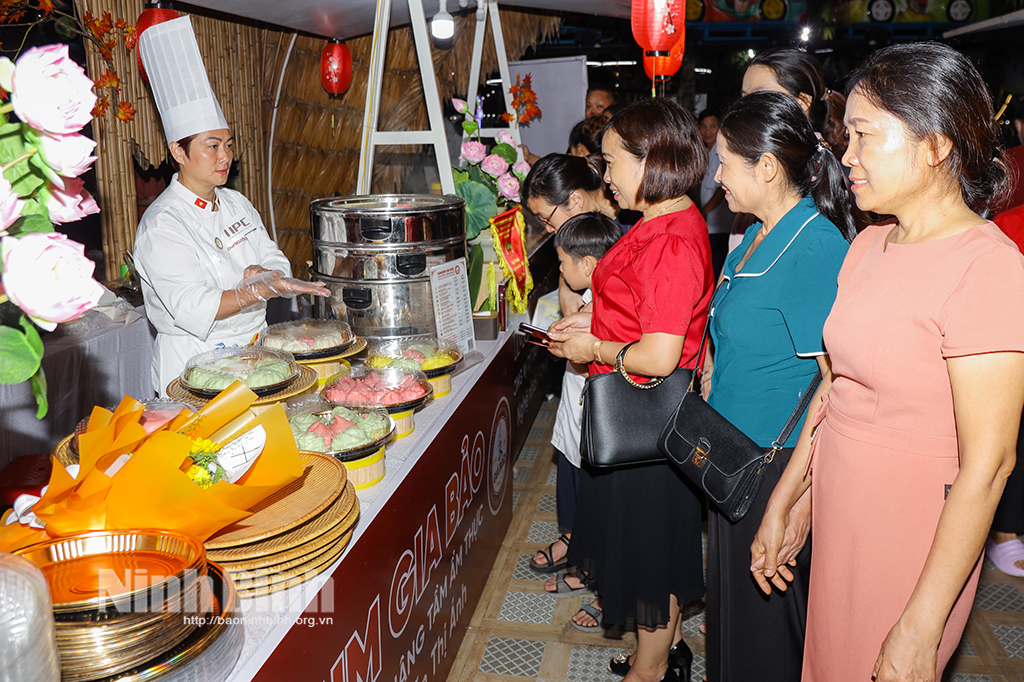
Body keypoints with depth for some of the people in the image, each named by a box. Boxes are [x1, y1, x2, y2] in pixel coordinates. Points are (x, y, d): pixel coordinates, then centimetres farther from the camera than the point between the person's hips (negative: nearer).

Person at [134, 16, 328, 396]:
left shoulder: (237, 204, 13)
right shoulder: (162, 225, -11)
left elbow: (276, 261, 14)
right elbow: (192, 309, -19)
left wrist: (265, 272, -10)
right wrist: (263, 290, -29)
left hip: (254, 351, 7)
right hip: (197, 361, -7)